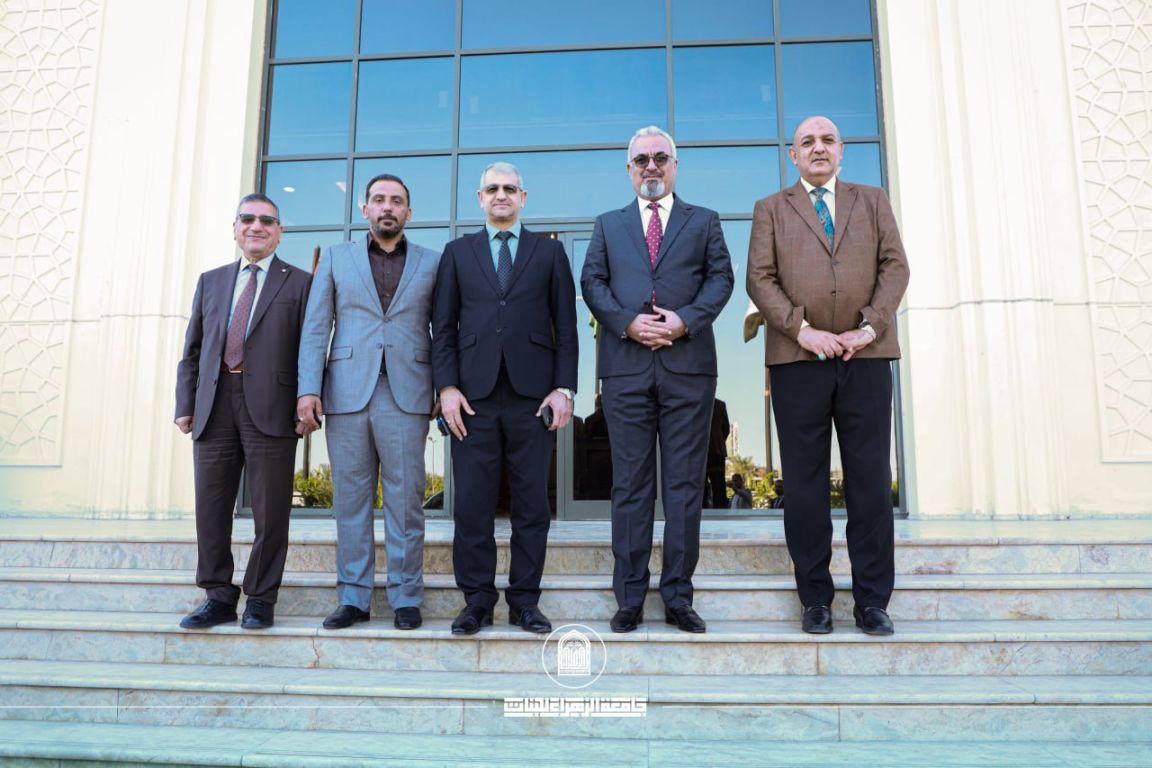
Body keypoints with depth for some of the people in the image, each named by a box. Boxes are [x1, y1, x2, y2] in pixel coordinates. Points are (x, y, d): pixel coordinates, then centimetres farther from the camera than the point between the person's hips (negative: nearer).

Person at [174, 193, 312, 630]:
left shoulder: (299, 283, 8)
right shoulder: (211, 281, 20)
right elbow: (192, 350, 18)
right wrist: (185, 405, 8)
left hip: (270, 408, -4)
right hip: (214, 406, 4)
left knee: (269, 509, 0)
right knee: (210, 507, 5)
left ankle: (261, 599, 13)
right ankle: (219, 598, 17)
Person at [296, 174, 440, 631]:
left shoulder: (431, 263, 12)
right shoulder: (336, 258, 14)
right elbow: (315, 328, 7)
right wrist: (308, 389, -4)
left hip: (406, 394, -1)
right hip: (346, 392, 1)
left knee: (405, 499, 0)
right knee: (350, 499, 5)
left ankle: (405, 598, 9)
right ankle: (353, 598, 13)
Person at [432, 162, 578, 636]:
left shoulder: (549, 251, 13)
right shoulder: (458, 252, 15)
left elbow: (565, 326, 7)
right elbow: (443, 326, 9)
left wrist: (564, 387, -3)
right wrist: (447, 387, -3)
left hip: (533, 395, 0)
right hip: (474, 395, 1)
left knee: (532, 503, 3)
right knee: (472, 504, 1)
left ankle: (525, 601, 13)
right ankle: (477, 600, 12)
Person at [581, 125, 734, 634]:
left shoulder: (704, 222, 16)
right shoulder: (609, 225, 19)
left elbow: (721, 277, 5)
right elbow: (592, 282, 8)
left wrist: (685, 321, -11)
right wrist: (627, 322, -9)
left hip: (688, 364, 0)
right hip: (625, 366, 1)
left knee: (684, 485, 1)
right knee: (630, 486, 2)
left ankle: (678, 597, 10)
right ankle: (629, 600, 9)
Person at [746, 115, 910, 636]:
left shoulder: (872, 201, 18)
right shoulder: (771, 210, 14)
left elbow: (895, 266, 7)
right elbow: (760, 279, 2)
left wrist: (869, 327, -8)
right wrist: (803, 329, -11)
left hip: (866, 355, 1)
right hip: (798, 357, -1)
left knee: (871, 478, 1)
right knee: (805, 482, 2)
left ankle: (872, 602, 10)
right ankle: (816, 599, 11)